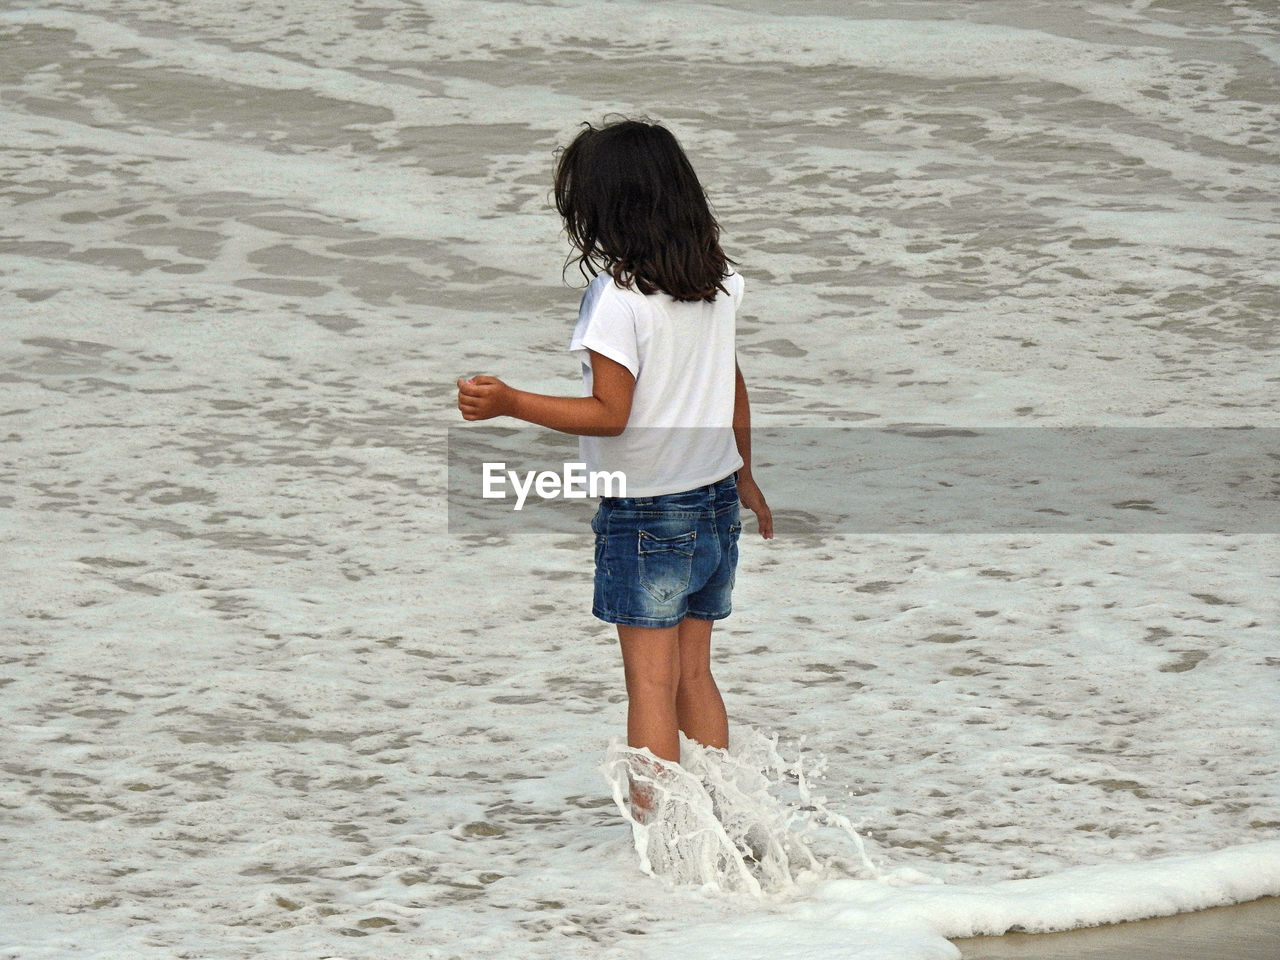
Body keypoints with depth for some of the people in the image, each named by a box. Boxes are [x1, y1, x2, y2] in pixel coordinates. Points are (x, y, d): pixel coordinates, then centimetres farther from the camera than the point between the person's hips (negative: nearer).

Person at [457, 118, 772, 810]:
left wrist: (510, 403, -18)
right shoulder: (717, 282, 3)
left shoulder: (618, 293, -18)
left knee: (651, 682, -3)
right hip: (716, 498, 7)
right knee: (695, 674, 14)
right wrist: (744, 477, 26)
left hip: (645, 511, -6)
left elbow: (610, 414, -21)